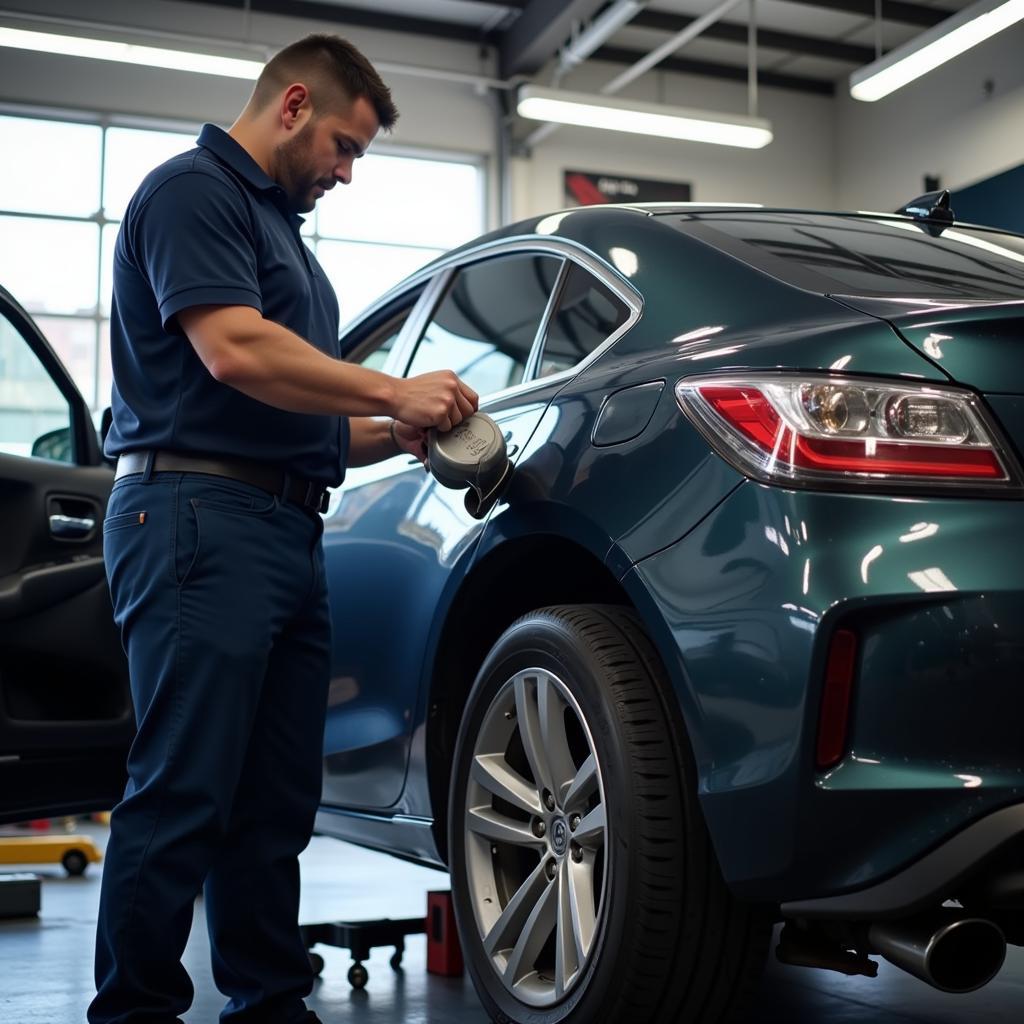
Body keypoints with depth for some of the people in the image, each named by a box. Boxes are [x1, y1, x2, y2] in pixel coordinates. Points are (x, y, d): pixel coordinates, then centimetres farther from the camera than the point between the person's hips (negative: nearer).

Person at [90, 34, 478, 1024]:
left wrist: (393, 435, 12)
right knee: (183, 794, -9)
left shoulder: (280, 222, 28)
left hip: (286, 529, 10)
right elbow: (233, 351, -17)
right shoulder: (194, 190, -1)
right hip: (198, 512, -9)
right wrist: (395, 394, -9)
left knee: (275, 802, 9)